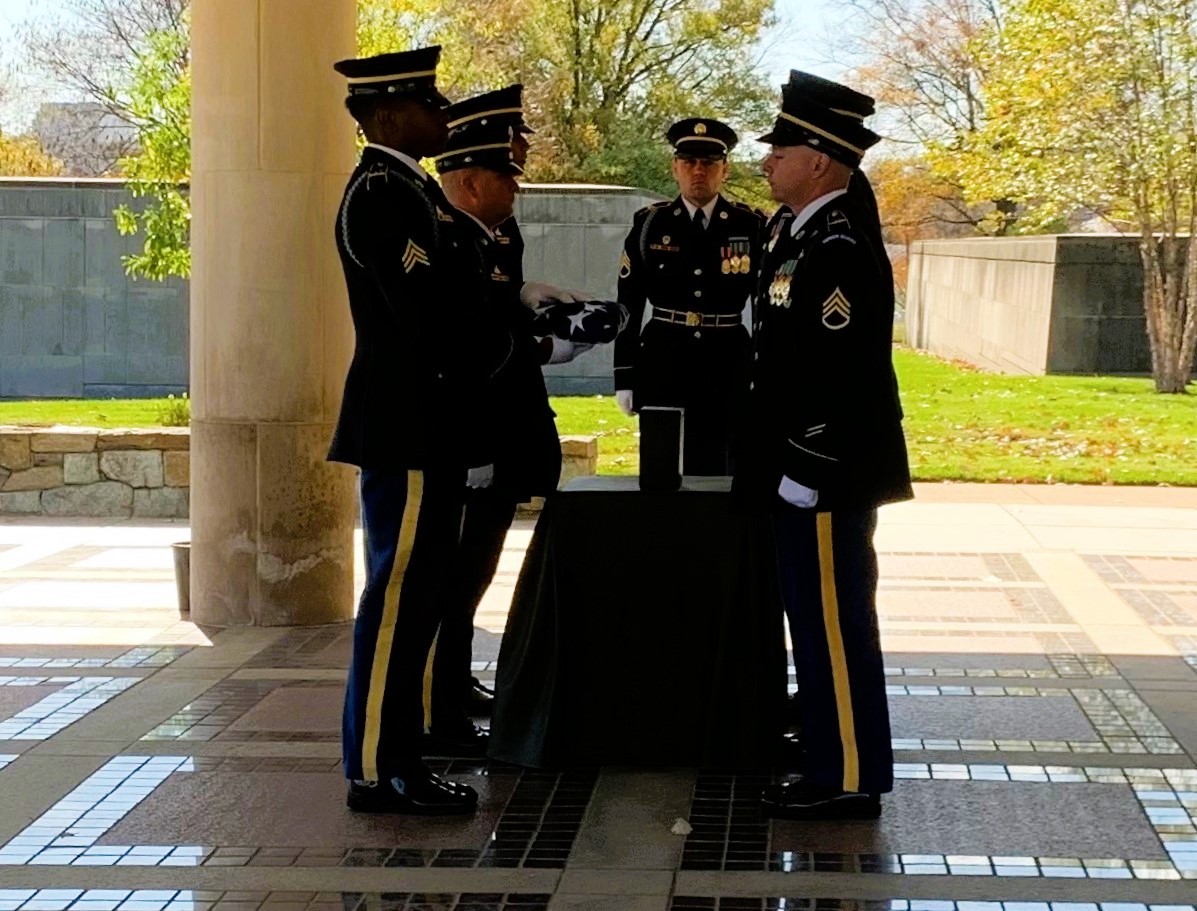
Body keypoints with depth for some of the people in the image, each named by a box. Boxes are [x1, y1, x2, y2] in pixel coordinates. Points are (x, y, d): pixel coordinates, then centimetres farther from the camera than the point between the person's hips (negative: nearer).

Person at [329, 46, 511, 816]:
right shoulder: (381, 195, -15)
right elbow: (430, 316, -22)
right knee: (398, 599, -5)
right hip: (407, 429, -10)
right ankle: (377, 771, 1)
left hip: (428, 428, 10)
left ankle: (399, 759, 19)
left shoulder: (411, 189, 16)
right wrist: (507, 343, -6)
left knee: (416, 598, 12)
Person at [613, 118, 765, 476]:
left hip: (729, 369, 0)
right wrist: (625, 378, 0)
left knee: (723, 472, 4)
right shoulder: (649, 225, 2)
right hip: (663, 366, 0)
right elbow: (628, 308, 3)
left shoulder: (752, 227, 2)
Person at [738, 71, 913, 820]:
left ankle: (851, 781, 6)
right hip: (811, 473, 10)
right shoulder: (811, 233, 14)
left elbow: (835, 374, -23)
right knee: (822, 626, 15)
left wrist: (802, 476, -20)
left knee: (836, 627, -2)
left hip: (826, 477, -10)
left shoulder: (840, 246, -18)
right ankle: (833, 766, 25)